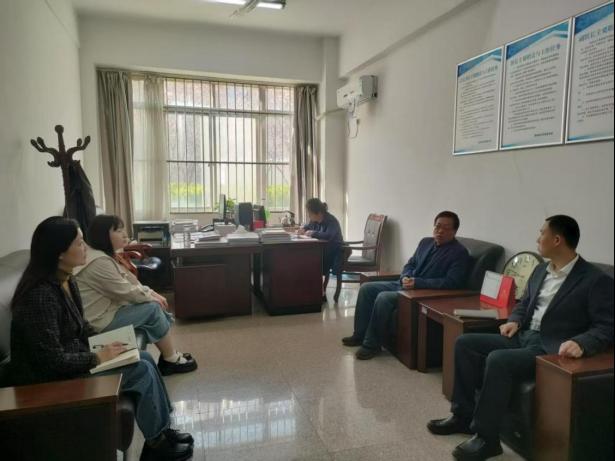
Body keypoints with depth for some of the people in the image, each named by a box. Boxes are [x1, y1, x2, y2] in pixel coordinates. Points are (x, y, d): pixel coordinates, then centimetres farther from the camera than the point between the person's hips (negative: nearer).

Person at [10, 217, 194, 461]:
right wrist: (98, 358, -17)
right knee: (142, 371, -13)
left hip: (69, 361, 9)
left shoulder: (66, 281, 2)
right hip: (52, 379, -9)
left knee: (145, 358, 4)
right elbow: (52, 361, -28)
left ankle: (162, 429, 15)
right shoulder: (40, 295, -28)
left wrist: (106, 341, 1)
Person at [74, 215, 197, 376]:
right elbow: (126, 291, -22)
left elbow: (129, 282, 14)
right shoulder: (99, 261, -24)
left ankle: (169, 356, 7)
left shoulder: (105, 256, 10)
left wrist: (151, 293, 2)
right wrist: (151, 297, -7)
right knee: (153, 308, -13)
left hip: (109, 308, 10)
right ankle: (171, 359, 1)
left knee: (155, 306, 3)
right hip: (101, 321, -10)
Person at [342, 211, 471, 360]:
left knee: (383, 298, -29)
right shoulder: (426, 242, 13)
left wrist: (418, 283, -25)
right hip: (405, 285, 9)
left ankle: (372, 345, -14)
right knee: (366, 288, -1)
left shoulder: (459, 253, -10)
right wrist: (405, 277, -6)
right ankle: (360, 335, 7)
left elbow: (452, 282, -21)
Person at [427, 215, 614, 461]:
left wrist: (581, 343, -32)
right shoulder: (540, 270, 12)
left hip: (552, 349, -8)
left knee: (498, 360, -32)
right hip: (523, 337, 8)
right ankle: (463, 414, 3)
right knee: (465, 343, -5)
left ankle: (486, 438, -17)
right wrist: (514, 321, 2)